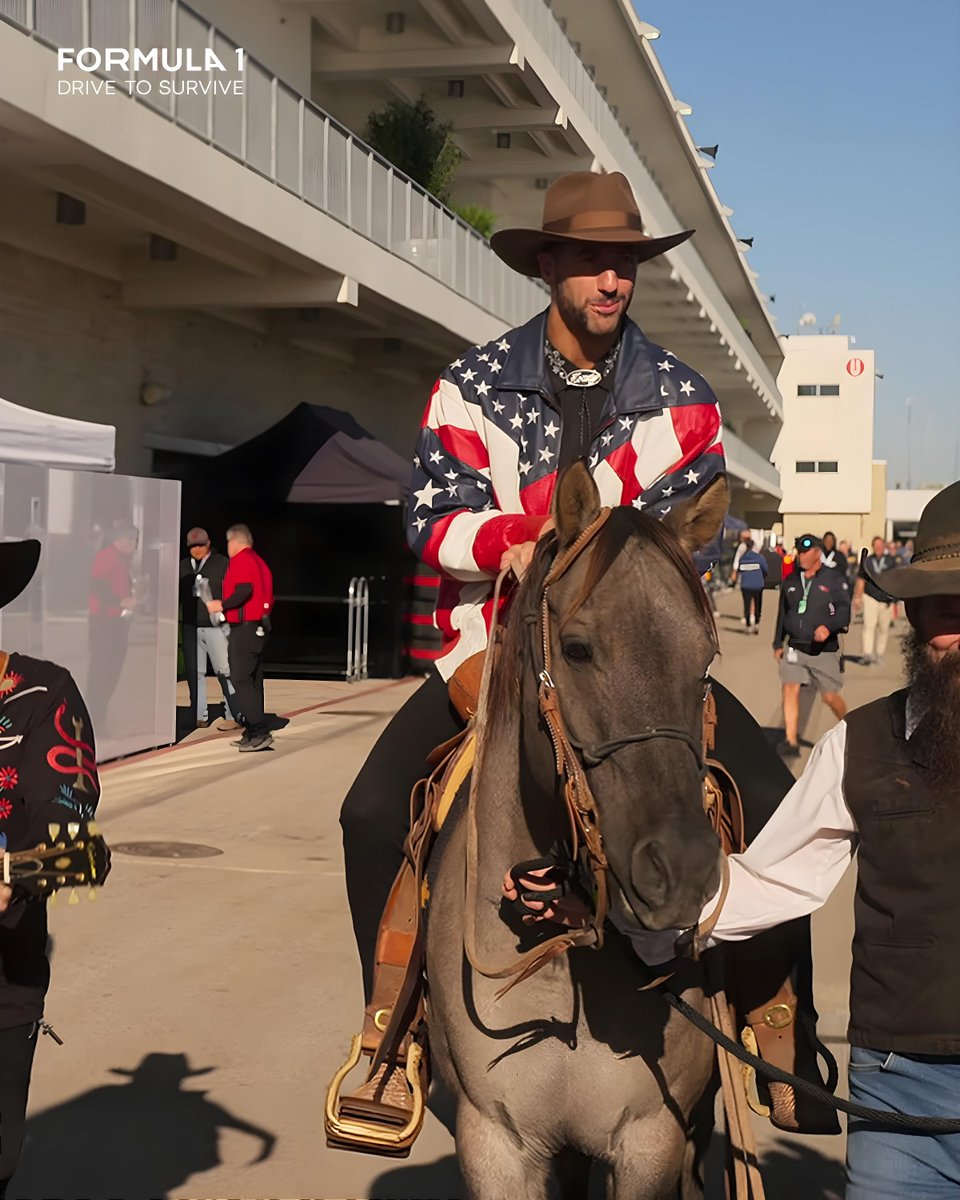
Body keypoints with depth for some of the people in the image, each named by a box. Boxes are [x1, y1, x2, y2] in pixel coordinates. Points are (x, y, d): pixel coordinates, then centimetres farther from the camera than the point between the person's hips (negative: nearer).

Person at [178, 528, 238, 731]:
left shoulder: (223, 563, -1)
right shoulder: (183, 566, 12)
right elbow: (177, 594, 14)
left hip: (217, 626, -4)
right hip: (191, 626, 4)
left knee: (225, 670, -5)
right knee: (194, 672, 7)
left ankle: (233, 716, -1)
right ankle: (198, 716, 13)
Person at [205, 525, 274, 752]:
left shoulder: (240, 560, -9)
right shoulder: (259, 561, 19)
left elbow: (244, 590, -23)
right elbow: (268, 597, 19)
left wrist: (222, 605, -13)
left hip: (244, 627, -10)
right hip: (261, 627, 10)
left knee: (240, 680, -10)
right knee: (253, 680, 11)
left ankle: (260, 732, -17)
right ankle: (254, 733, 12)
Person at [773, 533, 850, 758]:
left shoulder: (835, 579, -4)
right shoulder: (791, 581, 12)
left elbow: (844, 610, -11)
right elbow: (783, 614, 20)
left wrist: (828, 626, -29)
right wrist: (778, 643, 17)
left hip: (824, 651, -4)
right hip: (794, 648, 4)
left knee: (830, 697, 1)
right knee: (790, 690, -11)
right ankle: (791, 742, -8)